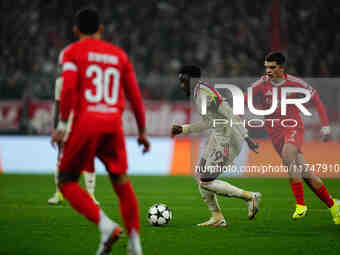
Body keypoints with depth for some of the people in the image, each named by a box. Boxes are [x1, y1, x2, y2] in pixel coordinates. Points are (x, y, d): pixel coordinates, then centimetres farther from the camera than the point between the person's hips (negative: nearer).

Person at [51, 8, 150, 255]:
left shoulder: (72, 52, 4)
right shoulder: (119, 55, 15)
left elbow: (69, 88, -11)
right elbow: (135, 95, 14)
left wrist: (63, 124, -9)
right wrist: (142, 131, 20)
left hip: (85, 123, -3)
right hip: (113, 124, 4)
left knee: (67, 181, 6)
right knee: (121, 181, 10)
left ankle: (106, 225, -13)